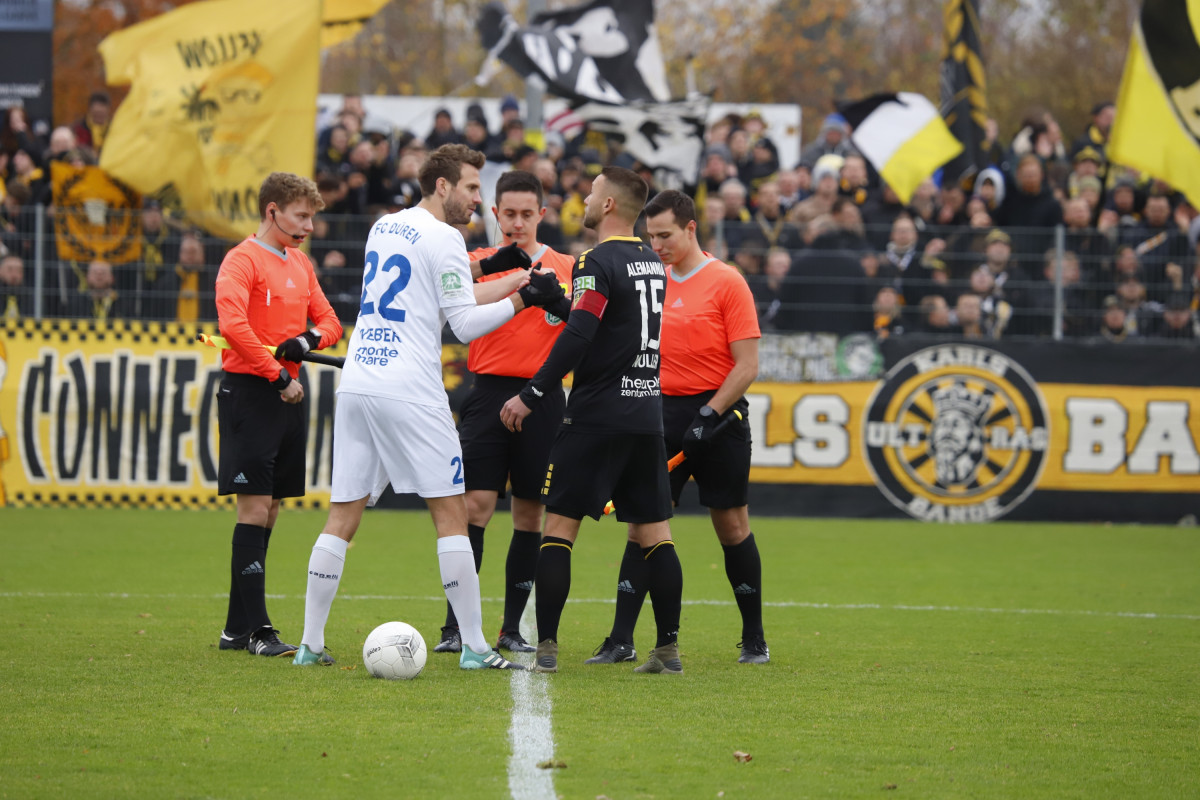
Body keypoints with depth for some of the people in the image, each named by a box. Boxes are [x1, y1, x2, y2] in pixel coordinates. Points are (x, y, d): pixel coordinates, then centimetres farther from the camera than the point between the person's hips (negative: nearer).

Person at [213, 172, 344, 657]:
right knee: (255, 506, -10)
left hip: (289, 394, 8)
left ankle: (237, 629, 14)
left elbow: (329, 321, 19)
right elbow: (232, 325, -23)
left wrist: (309, 339, -4)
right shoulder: (242, 260, -9)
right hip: (250, 392, -8)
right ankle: (256, 630, -11)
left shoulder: (299, 263, 16)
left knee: (268, 510, 9)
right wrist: (279, 376, -20)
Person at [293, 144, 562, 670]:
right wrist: (521, 298, 0)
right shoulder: (443, 238, -5)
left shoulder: (383, 228, 18)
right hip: (410, 391, -7)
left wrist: (509, 283, 26)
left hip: (356, 385, 7)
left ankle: (310, 644, 4)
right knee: (450, 514, -1)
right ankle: (474, 647, -2)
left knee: (342, 517, 7)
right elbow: (465, 324, -7)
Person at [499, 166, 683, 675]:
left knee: (559, 524, -2)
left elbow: (577, 337, -21)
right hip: (647, 414, 7)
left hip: (596, 417, -7)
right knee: (653, 532, 9)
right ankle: (668, 649, 6)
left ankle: (546, 647, -6)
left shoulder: (599, 263, -12)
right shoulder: (653, 264, 13)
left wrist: (531, 396, -17)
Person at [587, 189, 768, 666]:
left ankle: (754, 640, 15)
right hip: (663, 415, 4)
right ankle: (621, 641, -6)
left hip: (718, 415, -4)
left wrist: (709, 415, -17)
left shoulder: (726, 283, -7)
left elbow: (747, 365, -10)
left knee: (732, 526, 3)